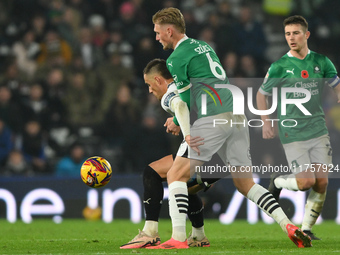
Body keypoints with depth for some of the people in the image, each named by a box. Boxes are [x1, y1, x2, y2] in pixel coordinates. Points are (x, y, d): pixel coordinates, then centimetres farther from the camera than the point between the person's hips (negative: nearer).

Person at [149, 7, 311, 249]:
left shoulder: (176, 59, -1)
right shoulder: (204, 46, 24)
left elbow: (185, 99, 0)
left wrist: (178, 123, 17)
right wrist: (180, 119, 28)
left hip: (214, 119, -8)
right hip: (238, 117, 8)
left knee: (176, 175, -2)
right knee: (246, 184, 11)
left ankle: (178, 238, -12)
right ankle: (289, 226, -2)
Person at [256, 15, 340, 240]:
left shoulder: (321, 61, 3)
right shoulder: (279, 67, -4)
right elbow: (261, 94, 8)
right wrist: (266, 123, -1)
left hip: (319, 130, 3)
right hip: (293, 134, -3)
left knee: (322, 182, -5)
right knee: (306, 182, -12)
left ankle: (307, 228, 11)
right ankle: (278, 182, 21)